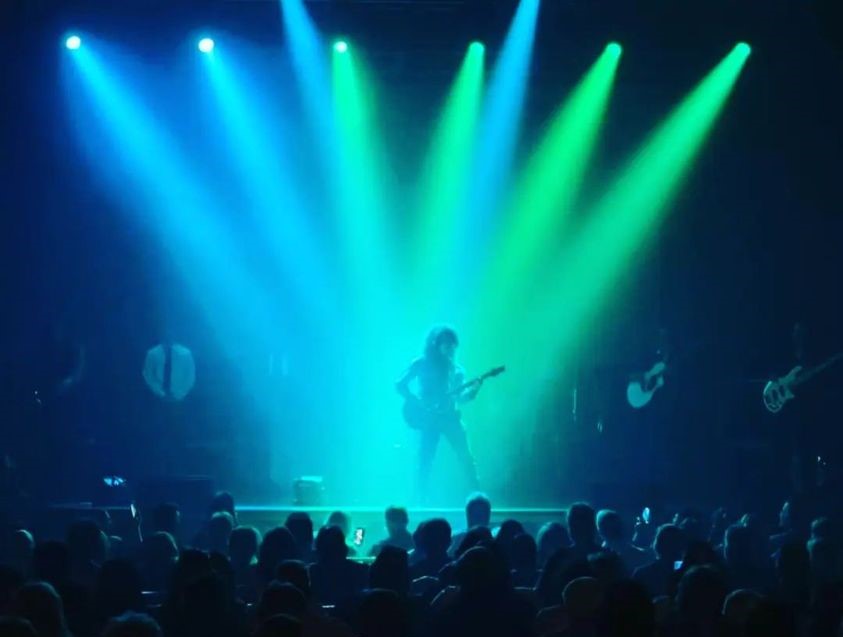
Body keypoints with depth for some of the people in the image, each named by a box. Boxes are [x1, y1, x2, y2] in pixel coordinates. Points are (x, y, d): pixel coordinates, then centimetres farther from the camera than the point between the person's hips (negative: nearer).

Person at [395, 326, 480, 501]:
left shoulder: (455, 369, 15)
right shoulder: (422, 364, 3)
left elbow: (459, 398, 13)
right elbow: (400, 385, 0)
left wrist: (471, 392, -7)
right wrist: (418, 403, -11)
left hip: (450, 416, 3)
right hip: (429, 418, -3)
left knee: (466, 456, -5)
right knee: (425, 461, -7)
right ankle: (421, 502, 0)